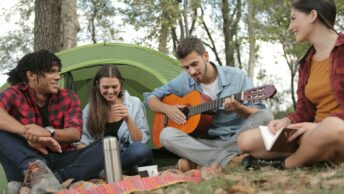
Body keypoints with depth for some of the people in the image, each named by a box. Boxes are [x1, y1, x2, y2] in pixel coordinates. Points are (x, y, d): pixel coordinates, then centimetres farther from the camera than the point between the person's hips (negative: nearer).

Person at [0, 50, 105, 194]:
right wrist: (26, 133, -40)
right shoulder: (15, 94, -4)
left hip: (61, 162, 2)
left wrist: (48, 132, -32)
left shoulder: (68, 98, 3)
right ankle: (36, 170, -49)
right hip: (27, 161, -2)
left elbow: (75, 133, -12)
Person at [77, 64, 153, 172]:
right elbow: (84, 142, 5)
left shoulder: (134, 103, 1)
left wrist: (128, 119, -17)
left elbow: (141, 141, -2)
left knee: (142, 150, -35)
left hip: (130, 159, 1)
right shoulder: (90, 109, 5)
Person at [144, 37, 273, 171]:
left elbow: (259, 112, -5)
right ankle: (232, 160, -35)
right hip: (206, 143, 1)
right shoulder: (184, 81, 5)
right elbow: (151, 97, 15)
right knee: (166, 134, -25)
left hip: (237, 141, -1)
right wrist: (167, 109, -6)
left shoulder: (237, 77, -3)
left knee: (265, 116, -29)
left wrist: (238, 108, -26)